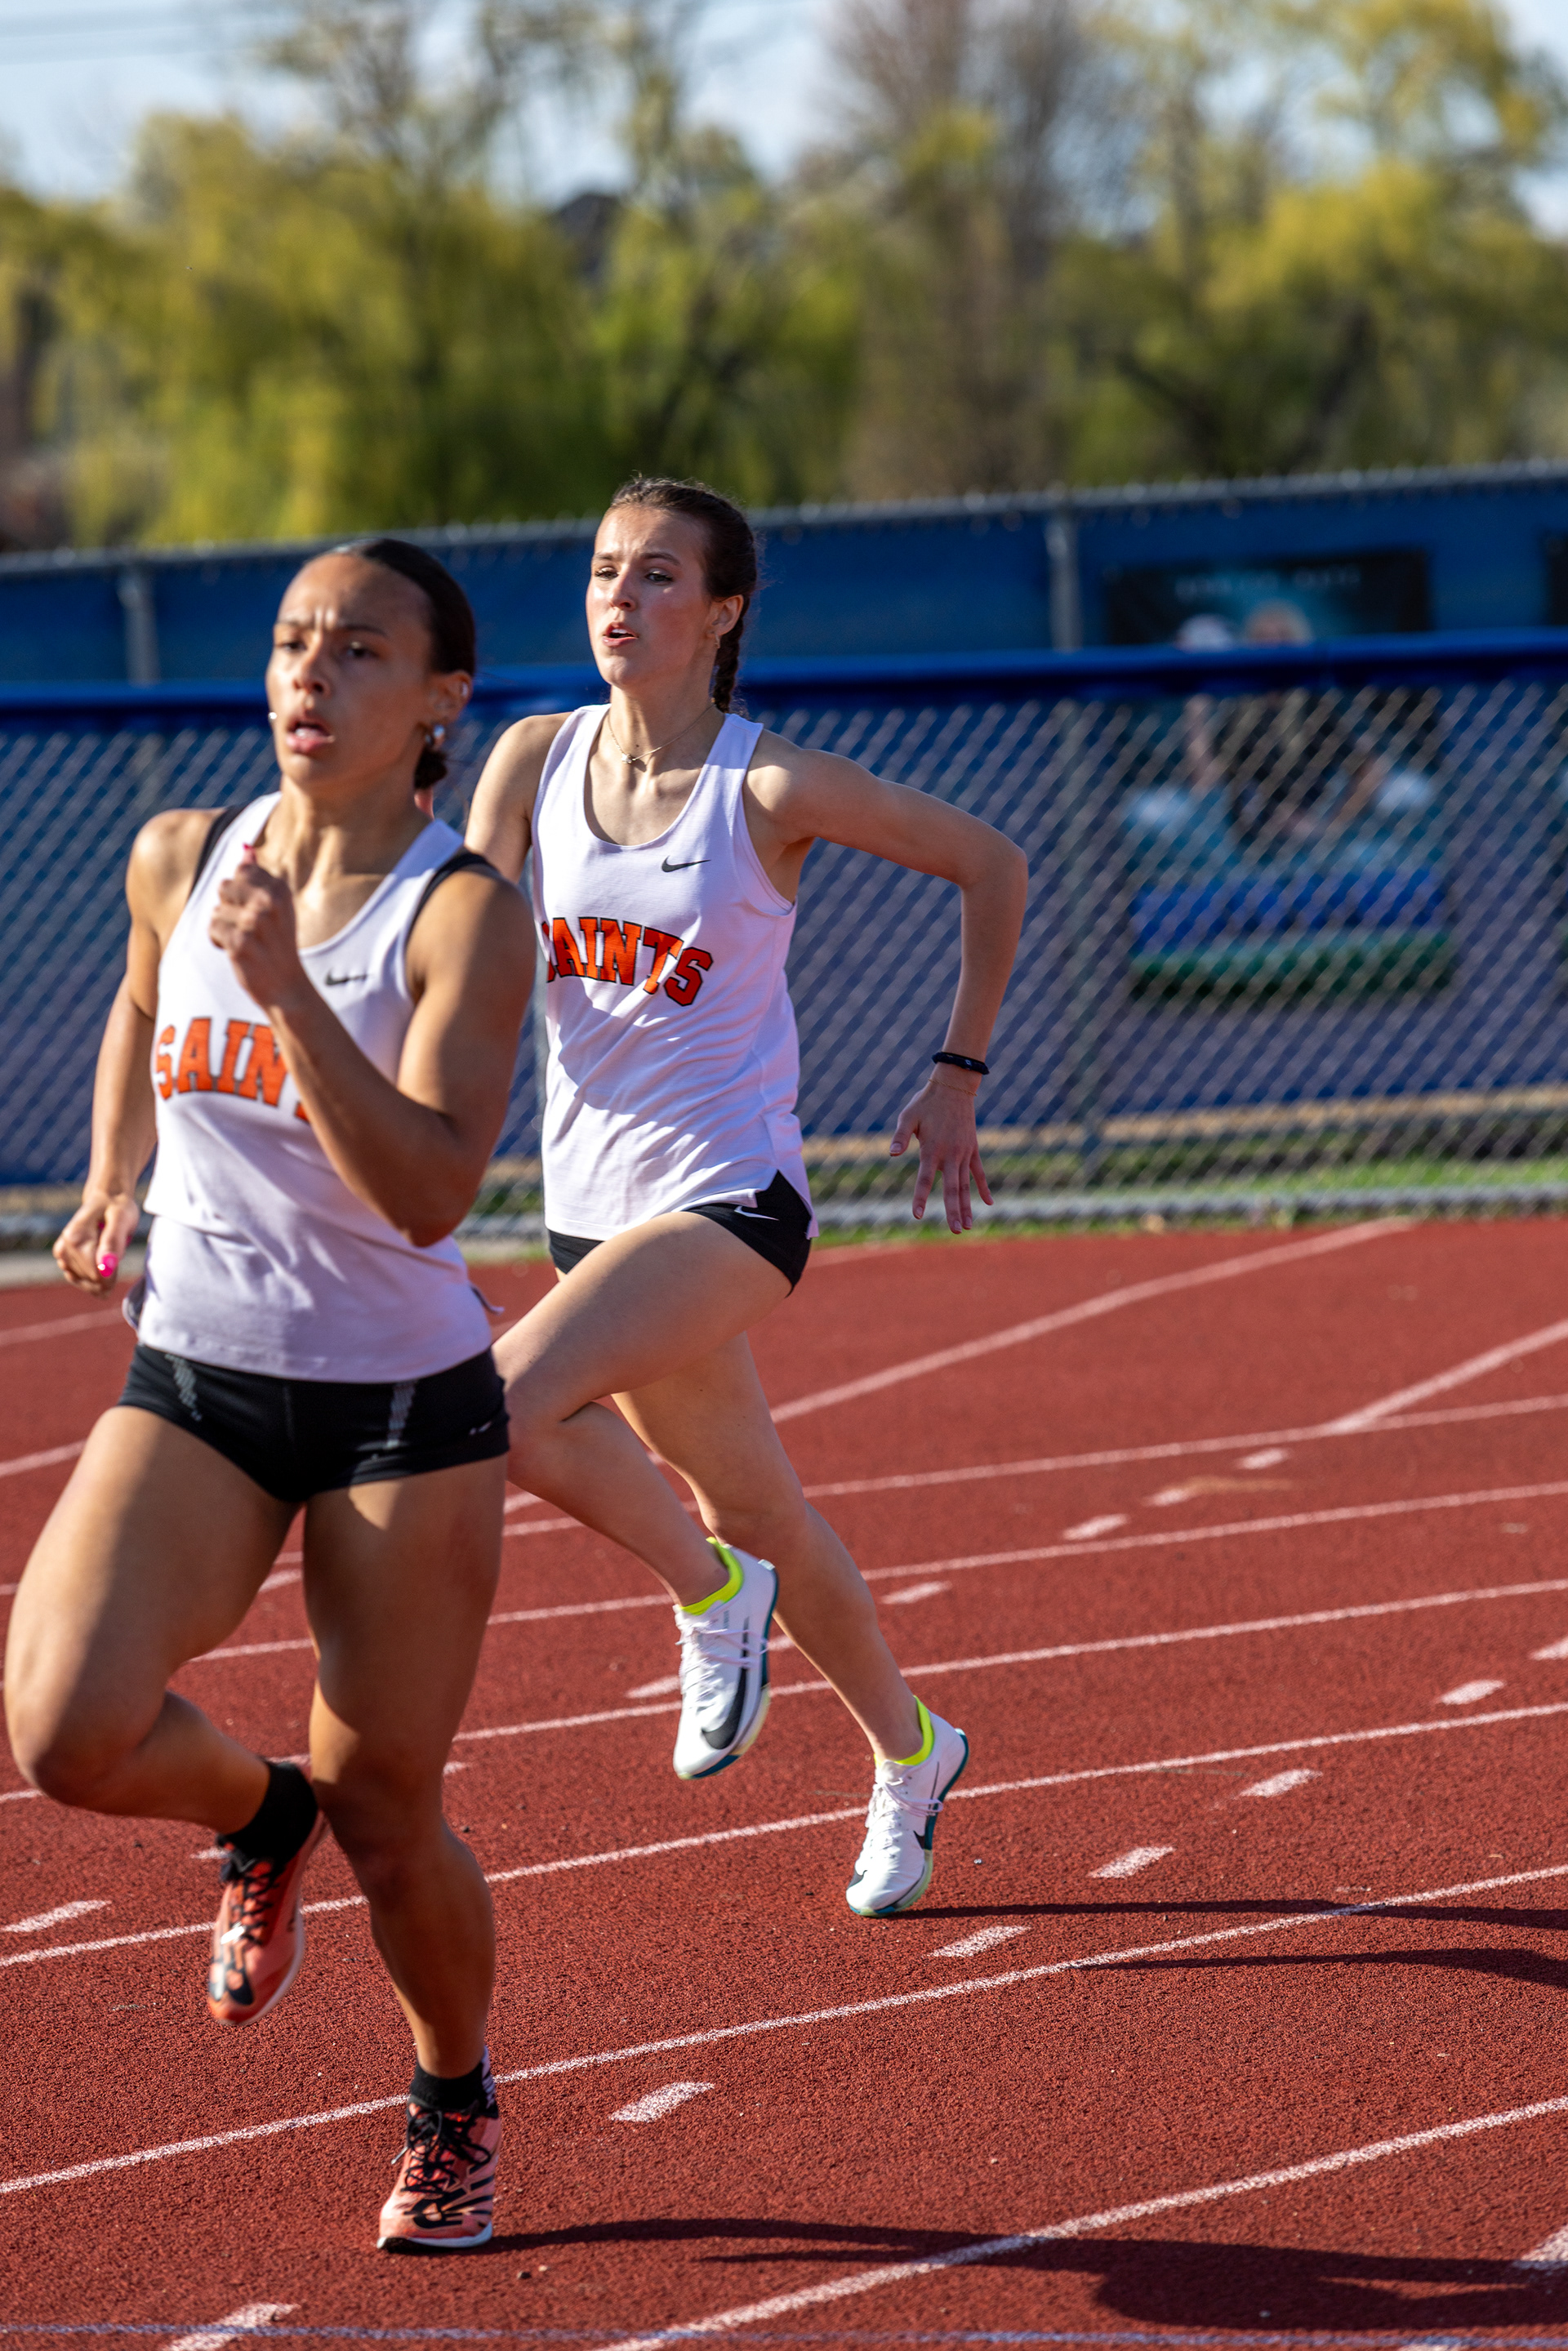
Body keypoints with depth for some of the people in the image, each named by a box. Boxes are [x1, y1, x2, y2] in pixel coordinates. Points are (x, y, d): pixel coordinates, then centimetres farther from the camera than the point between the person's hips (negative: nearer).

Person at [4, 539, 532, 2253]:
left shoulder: (466, 915, -13)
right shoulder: (179, 860, 1)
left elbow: (430, 1192, -26)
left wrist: (290, 990, -33)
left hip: (405, 1404, -3)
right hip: (193, 1380, 3)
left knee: (385, 1815, 2)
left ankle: (456, 2105, 31)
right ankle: (257, 1818, 16)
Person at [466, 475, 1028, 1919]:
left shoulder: (770, 787, -11)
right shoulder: (536, 760, 0)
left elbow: (991, 865, 0)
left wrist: (960, 1075, 1)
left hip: (730, 1195, -5)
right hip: (592, 1194, 5)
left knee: (514, 1402, -27)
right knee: (751, 1506, 17)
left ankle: (713, 1592, -1)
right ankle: (910, 1752, 39)